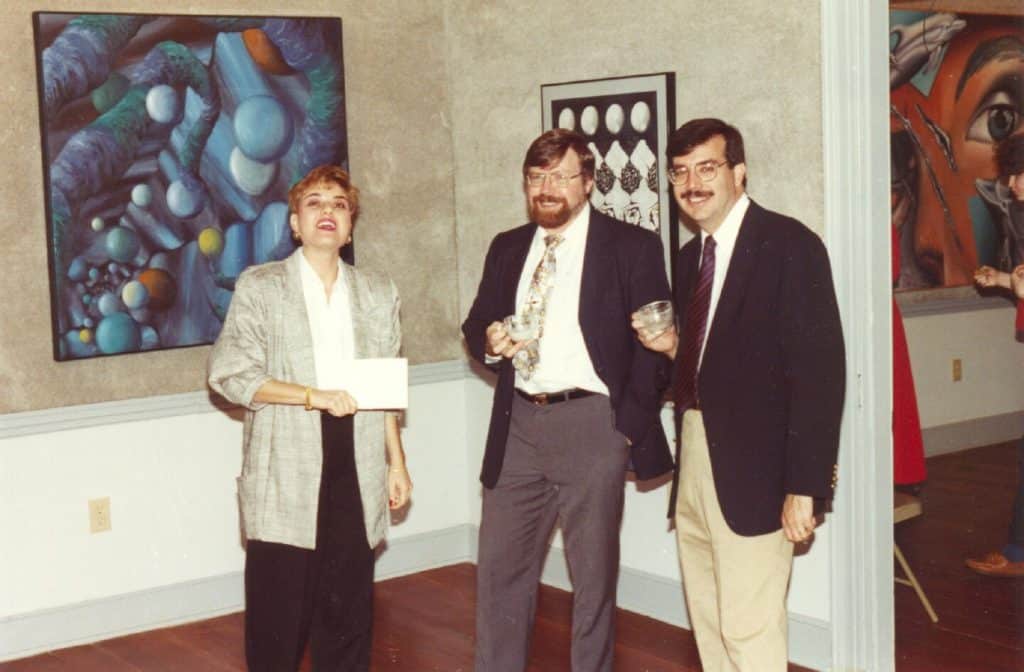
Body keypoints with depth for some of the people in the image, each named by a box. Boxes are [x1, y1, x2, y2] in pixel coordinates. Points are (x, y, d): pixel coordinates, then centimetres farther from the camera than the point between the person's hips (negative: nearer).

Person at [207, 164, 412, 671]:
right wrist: (314, 395, -14)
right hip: (285, 474, -3)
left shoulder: (378, 291, 15)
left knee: (349, 607, 6)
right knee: (279, 614, 0)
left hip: (355, 469, 3)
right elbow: (228, 373, -6)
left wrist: (397, 461, 12)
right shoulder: (259, 286, 2)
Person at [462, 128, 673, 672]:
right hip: (518, 424, 5)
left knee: (594, 574, 7)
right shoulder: (506, 248, 13)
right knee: (500, 569, 9)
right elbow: (476, 325, 18)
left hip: (591, 423, -4)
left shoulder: (631, 247, -2)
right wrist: (490, 341, -5)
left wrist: (631, 422, -10)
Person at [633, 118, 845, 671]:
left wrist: (805, 484, -19)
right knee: (707, 623, 15)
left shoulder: (789, 245, -10)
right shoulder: (690, 257, 14)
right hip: (694, 459, 8)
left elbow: (819, 370, -15)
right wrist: (672, 349, -1)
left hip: (752, 469, -8)